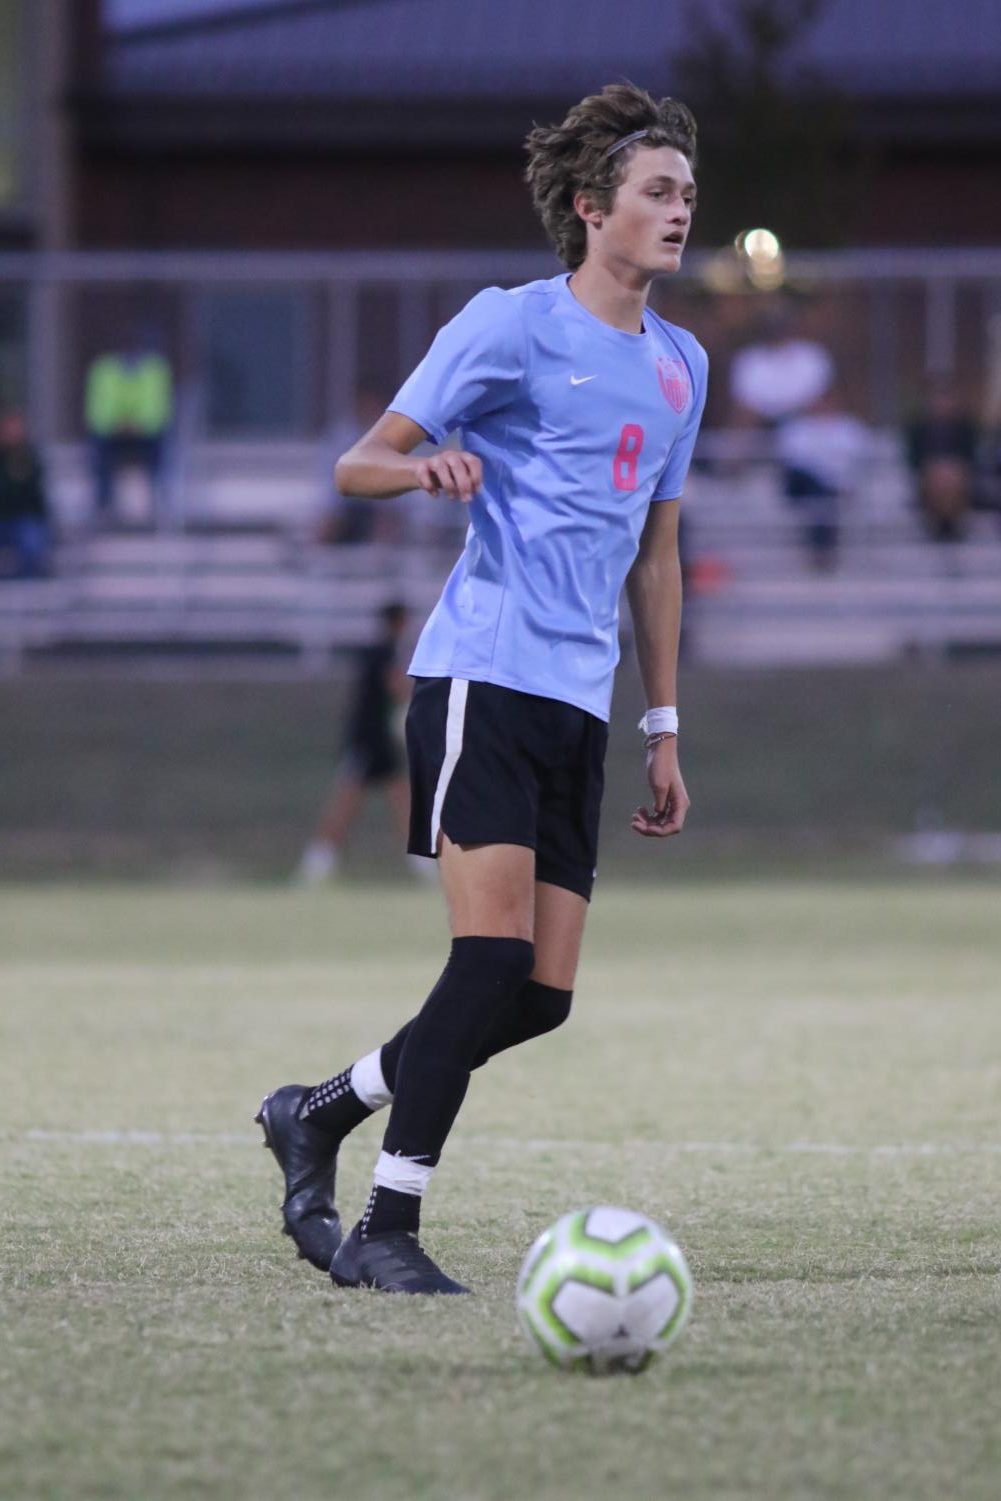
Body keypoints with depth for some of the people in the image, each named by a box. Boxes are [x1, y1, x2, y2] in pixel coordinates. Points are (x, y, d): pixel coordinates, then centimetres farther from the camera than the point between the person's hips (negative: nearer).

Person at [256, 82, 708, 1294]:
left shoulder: (679, 364, 17)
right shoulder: (513, 324, -3)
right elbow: (356, 465, -2)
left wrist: (663, 728, 22)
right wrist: (427, 467, -26)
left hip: (578, 704, 7)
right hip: (482, 679, -7)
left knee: (541, 995, 0)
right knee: (496, 952, -18)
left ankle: (316, 1114, 21)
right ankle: (386, 1231, -11)